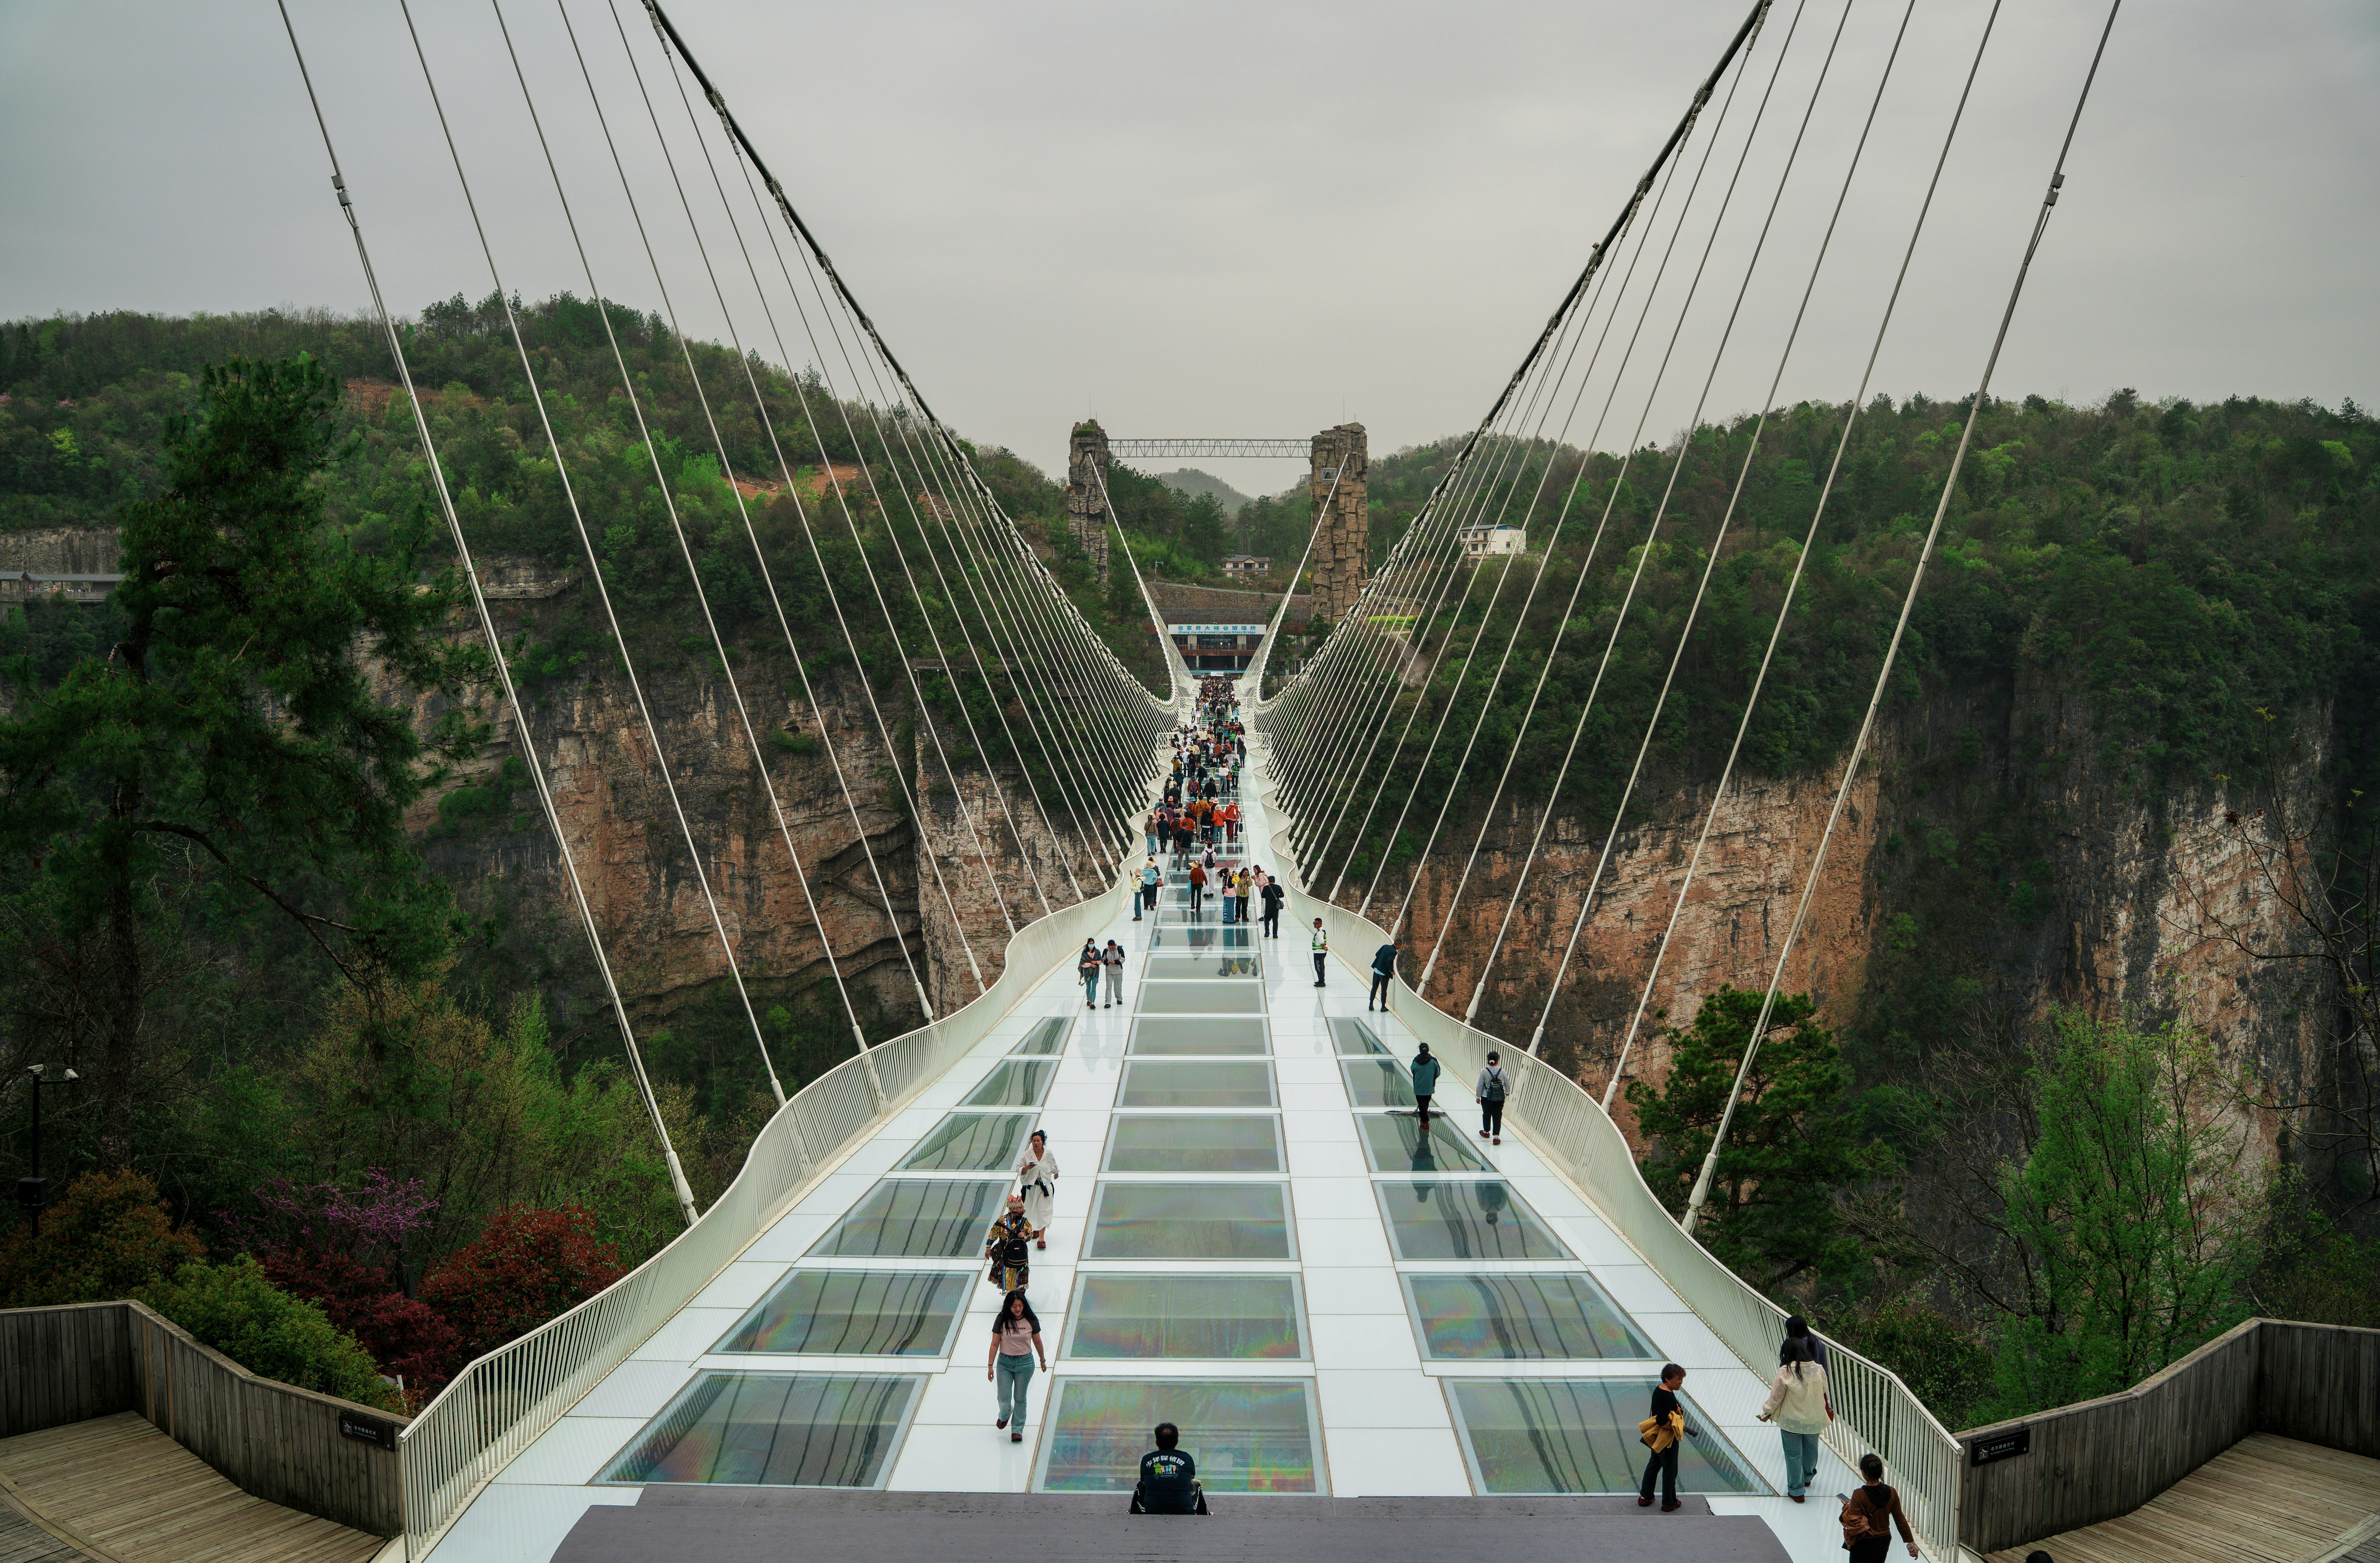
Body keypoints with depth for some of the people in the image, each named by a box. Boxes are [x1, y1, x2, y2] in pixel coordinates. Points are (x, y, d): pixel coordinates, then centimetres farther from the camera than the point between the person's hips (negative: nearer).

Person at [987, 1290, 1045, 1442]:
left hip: (1025, 1362, 0)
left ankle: (1017, 1430, 25)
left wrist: (1043, 1361, 16)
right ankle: (1005, 1415, 40)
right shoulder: (1001, 1321, -11)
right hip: (1004, 1362, 0)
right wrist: (990, 1365, -5)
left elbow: (1037, 1342, 6)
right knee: (1004, 1398, 4)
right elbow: (995, 1344, -5)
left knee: (1020, 1399, 8)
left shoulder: (1031, 1321, -9)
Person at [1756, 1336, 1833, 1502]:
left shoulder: (1785, 1372, -22)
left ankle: (1796, 1491, 19)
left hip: (1791, 1421, -4)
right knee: (1811, 1451, 25)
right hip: (1814, 1420, 4)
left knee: (1793, 1454, 11)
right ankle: (1808, 1477, 49)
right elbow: (1824, 1393, 6)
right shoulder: (1819, 1370, -11)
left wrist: (1766, 1414, 4)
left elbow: (1776, 1398, -14)